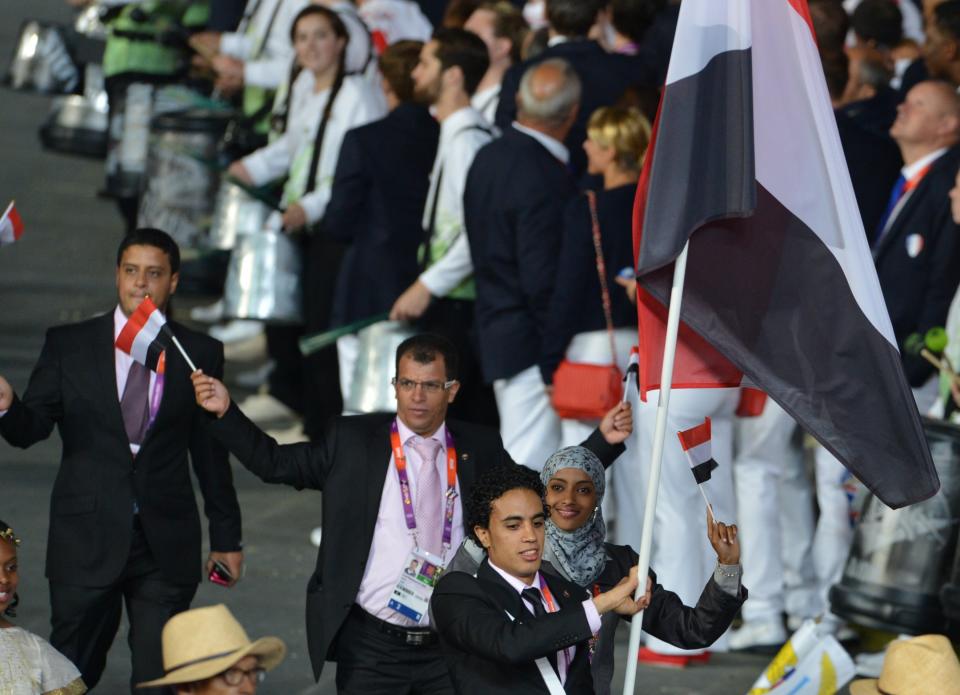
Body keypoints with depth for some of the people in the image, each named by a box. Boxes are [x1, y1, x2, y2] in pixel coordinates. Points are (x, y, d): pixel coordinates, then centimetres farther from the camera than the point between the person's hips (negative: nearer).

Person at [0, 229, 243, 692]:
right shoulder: (68, 345, 4)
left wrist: (226, 537, 13)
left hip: (166, 545, 1)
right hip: (87, 539, -1)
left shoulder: (200, 354, 6)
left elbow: (211, 452, 10)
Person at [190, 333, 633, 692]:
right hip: (371, 647, -1)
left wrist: (604, 441, 6)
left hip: (450, 648, 1)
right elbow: (274, 462, 7)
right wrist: (225, 412, -5)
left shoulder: (479, 450, 8)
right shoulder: (352, 441, 3)